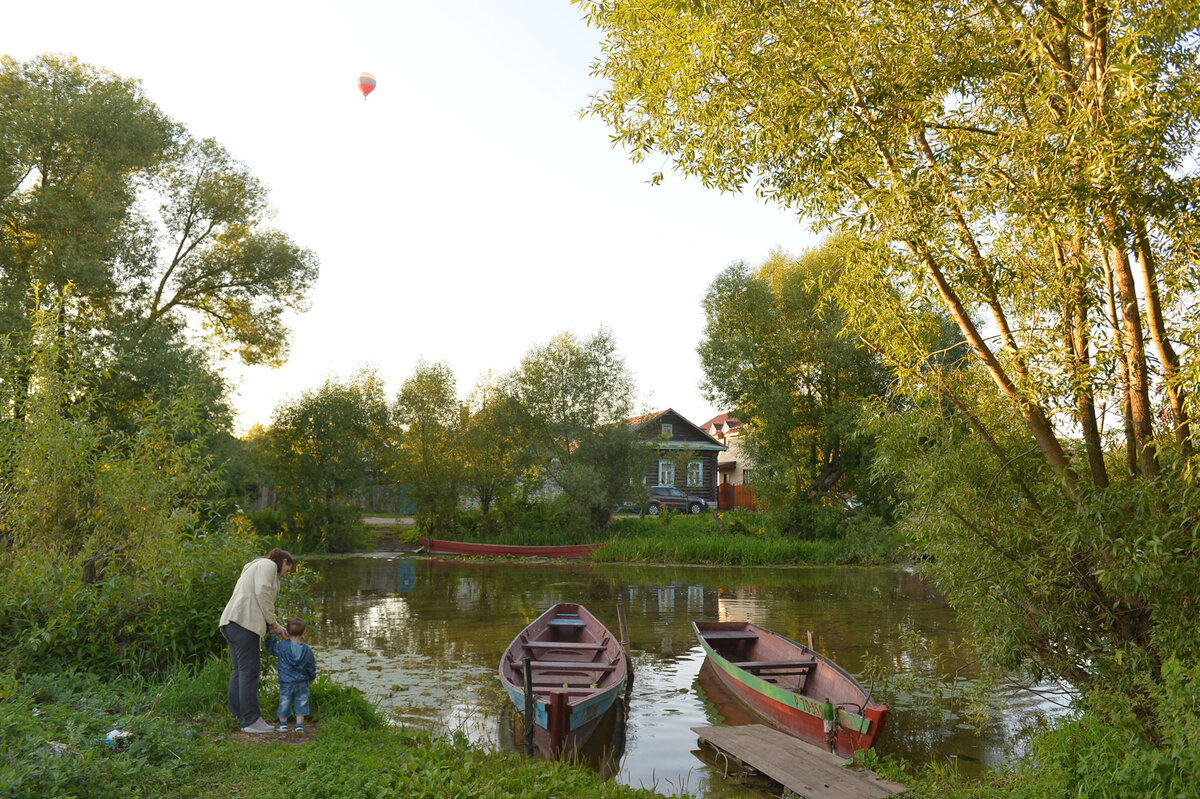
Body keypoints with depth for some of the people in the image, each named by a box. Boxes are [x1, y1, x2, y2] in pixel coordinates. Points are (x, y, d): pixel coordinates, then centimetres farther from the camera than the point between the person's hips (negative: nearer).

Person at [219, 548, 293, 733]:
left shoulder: (254, 568, 32)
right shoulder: (268, 565, 2)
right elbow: (262, 593, -14)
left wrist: (277, 628, 28)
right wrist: (272, 621, -6)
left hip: (231, 621, 10)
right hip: (245, 621, -10)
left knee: (239, 669, 11)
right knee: (249, 669, -9)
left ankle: (237, 716, 14)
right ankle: (250, 720, -9)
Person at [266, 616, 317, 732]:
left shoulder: (282, 646, -15)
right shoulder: (307, 650, -7)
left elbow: (270, 647, 5)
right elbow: (311, 667, 3)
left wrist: (272, 635, 9)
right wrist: (312, 677, 22)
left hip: (286, 683, -1)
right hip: (302, 683, 1)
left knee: (284, 702, 16)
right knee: (301, 703, 13)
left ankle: (283, 724, 27)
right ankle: (299, 724, 13)